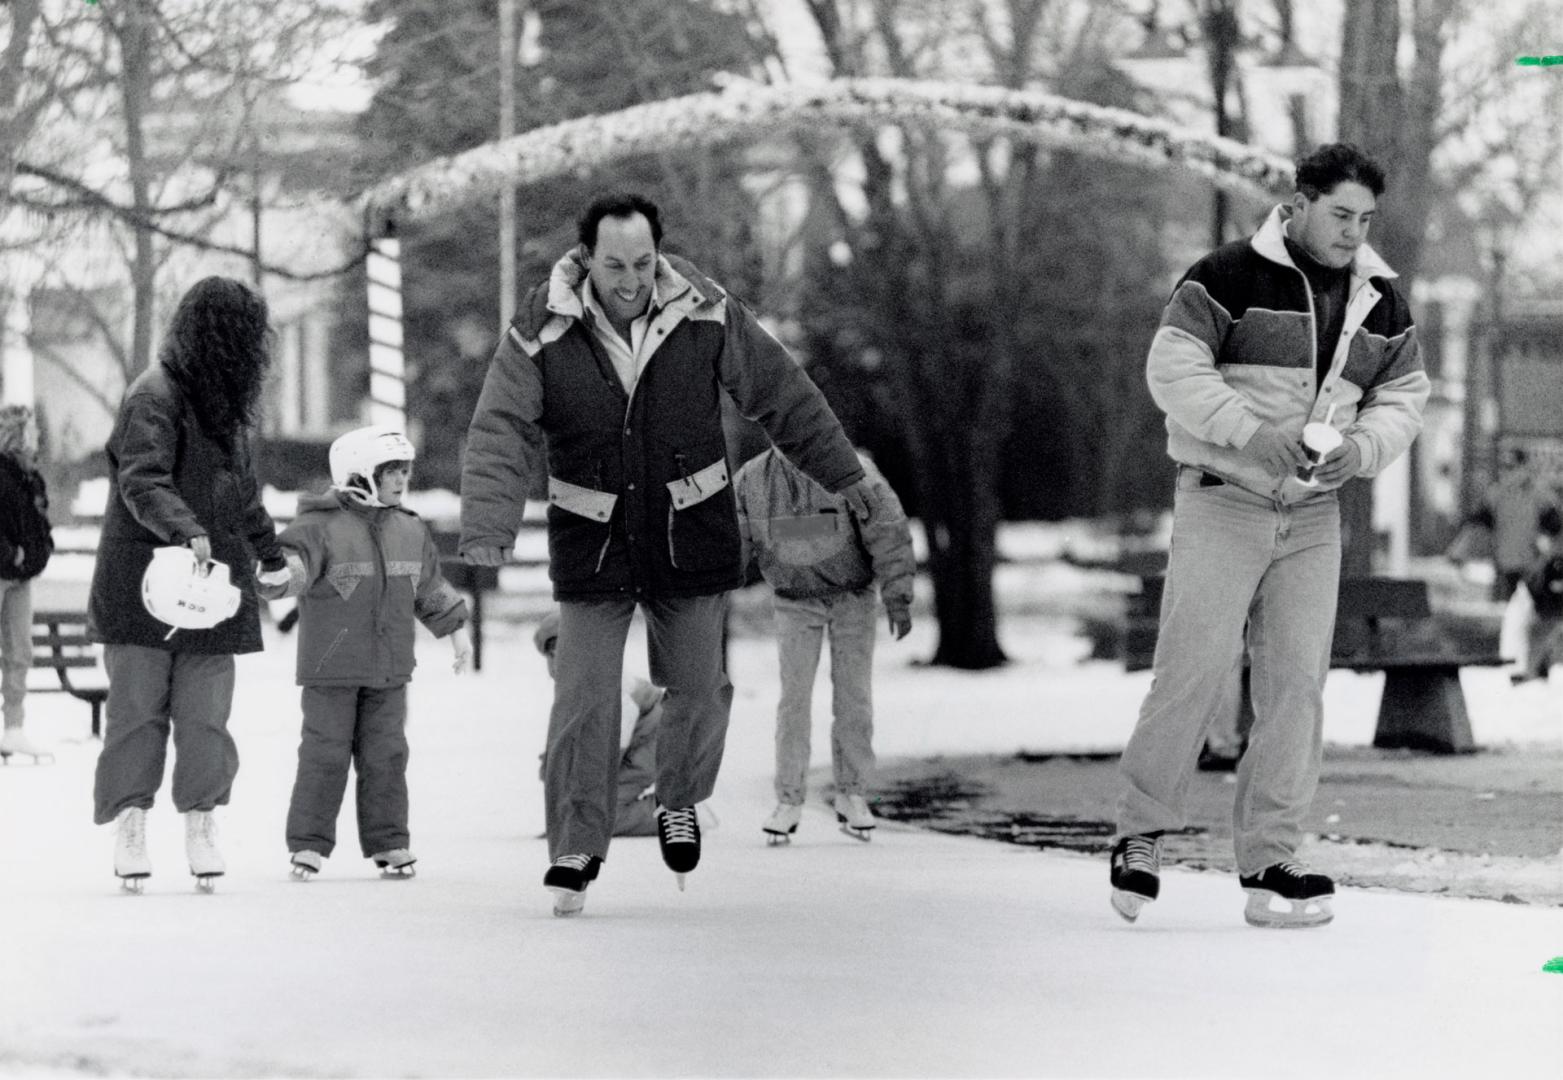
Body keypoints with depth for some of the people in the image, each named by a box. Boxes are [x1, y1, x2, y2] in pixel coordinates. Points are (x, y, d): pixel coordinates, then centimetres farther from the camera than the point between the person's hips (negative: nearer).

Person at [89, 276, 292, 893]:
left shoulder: (223, 401, 16)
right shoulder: (154, 398, -11)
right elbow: (142, 482, -25)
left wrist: (272, 556, 41)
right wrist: (187, 532, -41)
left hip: (212, 581, 6)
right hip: (144, 581, -6)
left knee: (206, 711, -1)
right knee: (139, 707, -2)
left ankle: (201, 821, 4)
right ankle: (130, 824, 4)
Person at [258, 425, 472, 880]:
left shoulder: (410, 531, 10)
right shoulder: (321, 526, -9)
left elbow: (430, 588, 21)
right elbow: (292, 557, -23)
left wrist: (456, 629, 24)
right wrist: (281, 573, -45)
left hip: (389, 671, 5)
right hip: (331, 669, -5)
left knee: (386, 754, 6)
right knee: (325, 753, -3)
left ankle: (388, 842, 13)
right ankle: (308, 844, 3)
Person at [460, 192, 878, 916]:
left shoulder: (706, 314, -9)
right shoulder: (542, 333, -13)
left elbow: (781, 394, 3)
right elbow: (501, 434, -18)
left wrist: (841, 474, 10)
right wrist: (489, 528, -32)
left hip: (691, 535, 1)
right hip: (591, 544, -1)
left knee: (697, 687, 7)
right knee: (584, 701, -5)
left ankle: (678, 801, 36)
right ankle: (576, 848, 9)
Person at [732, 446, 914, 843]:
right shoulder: (751, 480, -14)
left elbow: (888, 533, -19)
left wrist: (898, 598, -22)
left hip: (852, 596, -1)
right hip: (796, 601, 1)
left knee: (853, 695, -2)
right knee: (794, 697, -6)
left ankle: (851, 796, 7)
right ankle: (789, 802, -3)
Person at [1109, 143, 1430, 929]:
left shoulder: (1380, 302, 8)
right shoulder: (1229, 277, -10)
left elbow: (1405, 393, 14)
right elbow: (1172, 368, -13)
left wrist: (1363, 447, -7)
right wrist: (1251, 431, -23)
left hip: (1313, 515, 5)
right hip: (1222, 502, -5)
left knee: (1296, 685, 2)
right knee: (1194, 673, -10)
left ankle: (1269, 864, 6)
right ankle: (1140, 833, 5)